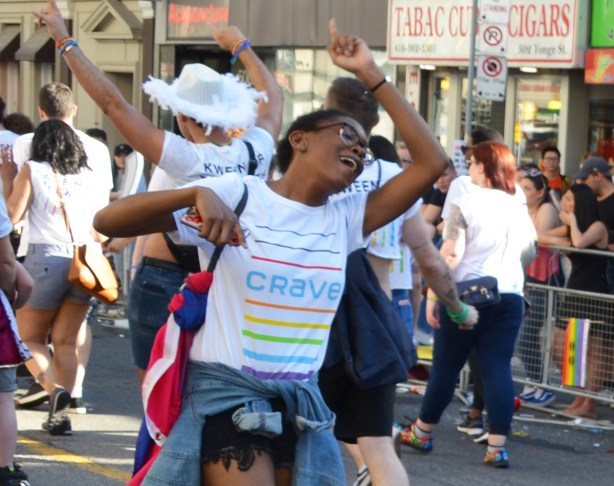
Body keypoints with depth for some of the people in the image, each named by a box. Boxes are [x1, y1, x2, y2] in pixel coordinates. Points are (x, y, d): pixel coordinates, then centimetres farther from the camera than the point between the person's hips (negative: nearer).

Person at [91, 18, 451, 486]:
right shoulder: (238, 194, -7)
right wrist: (199, 194, -29)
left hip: (300, 403, 6)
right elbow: (107, 220, -13)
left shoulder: (345, 219, 6)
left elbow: (431, 162, -1)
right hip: (227, 394, -5)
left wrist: (371, 74, -2)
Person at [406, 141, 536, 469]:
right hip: (510, 297, 4)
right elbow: (529, 250, 22)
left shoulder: (466, 203, -6)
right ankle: (497, 447, -5)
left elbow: (450, 254, -13)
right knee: (498, 369, 1)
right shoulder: (518, 208, 10)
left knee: (446, 366, 8)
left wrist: (432, 296, -12)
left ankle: (422, 433, 22)